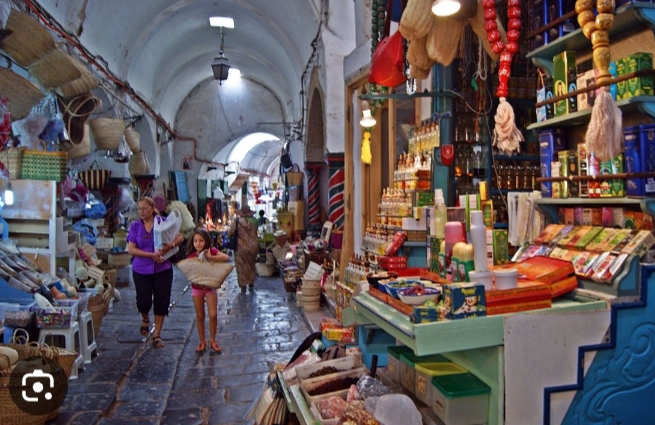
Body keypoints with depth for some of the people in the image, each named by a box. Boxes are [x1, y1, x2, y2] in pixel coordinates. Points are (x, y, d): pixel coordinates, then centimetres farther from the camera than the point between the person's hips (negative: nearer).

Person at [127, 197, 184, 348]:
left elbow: (180, 237, -2)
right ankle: (145, 320, 37)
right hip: (141, 270, 0)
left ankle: (157, 335, 17)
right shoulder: (135, 226, 0)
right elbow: (131, 249, -7)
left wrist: (169, 246, -22)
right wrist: (152, 255, -19)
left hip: (162, 269, 0)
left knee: (161, 302, 3)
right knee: (143, 302, 1)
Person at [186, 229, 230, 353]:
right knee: (200, 316, 9)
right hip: (197, 288, 1)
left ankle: (212, 340, 11)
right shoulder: (191, 256, -7)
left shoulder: (211, 251, -10)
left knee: (213, 314, -8)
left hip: (210, 286, -1)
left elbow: (226, 258, -25)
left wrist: (210, 257, -29)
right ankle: (202, 342, 23)